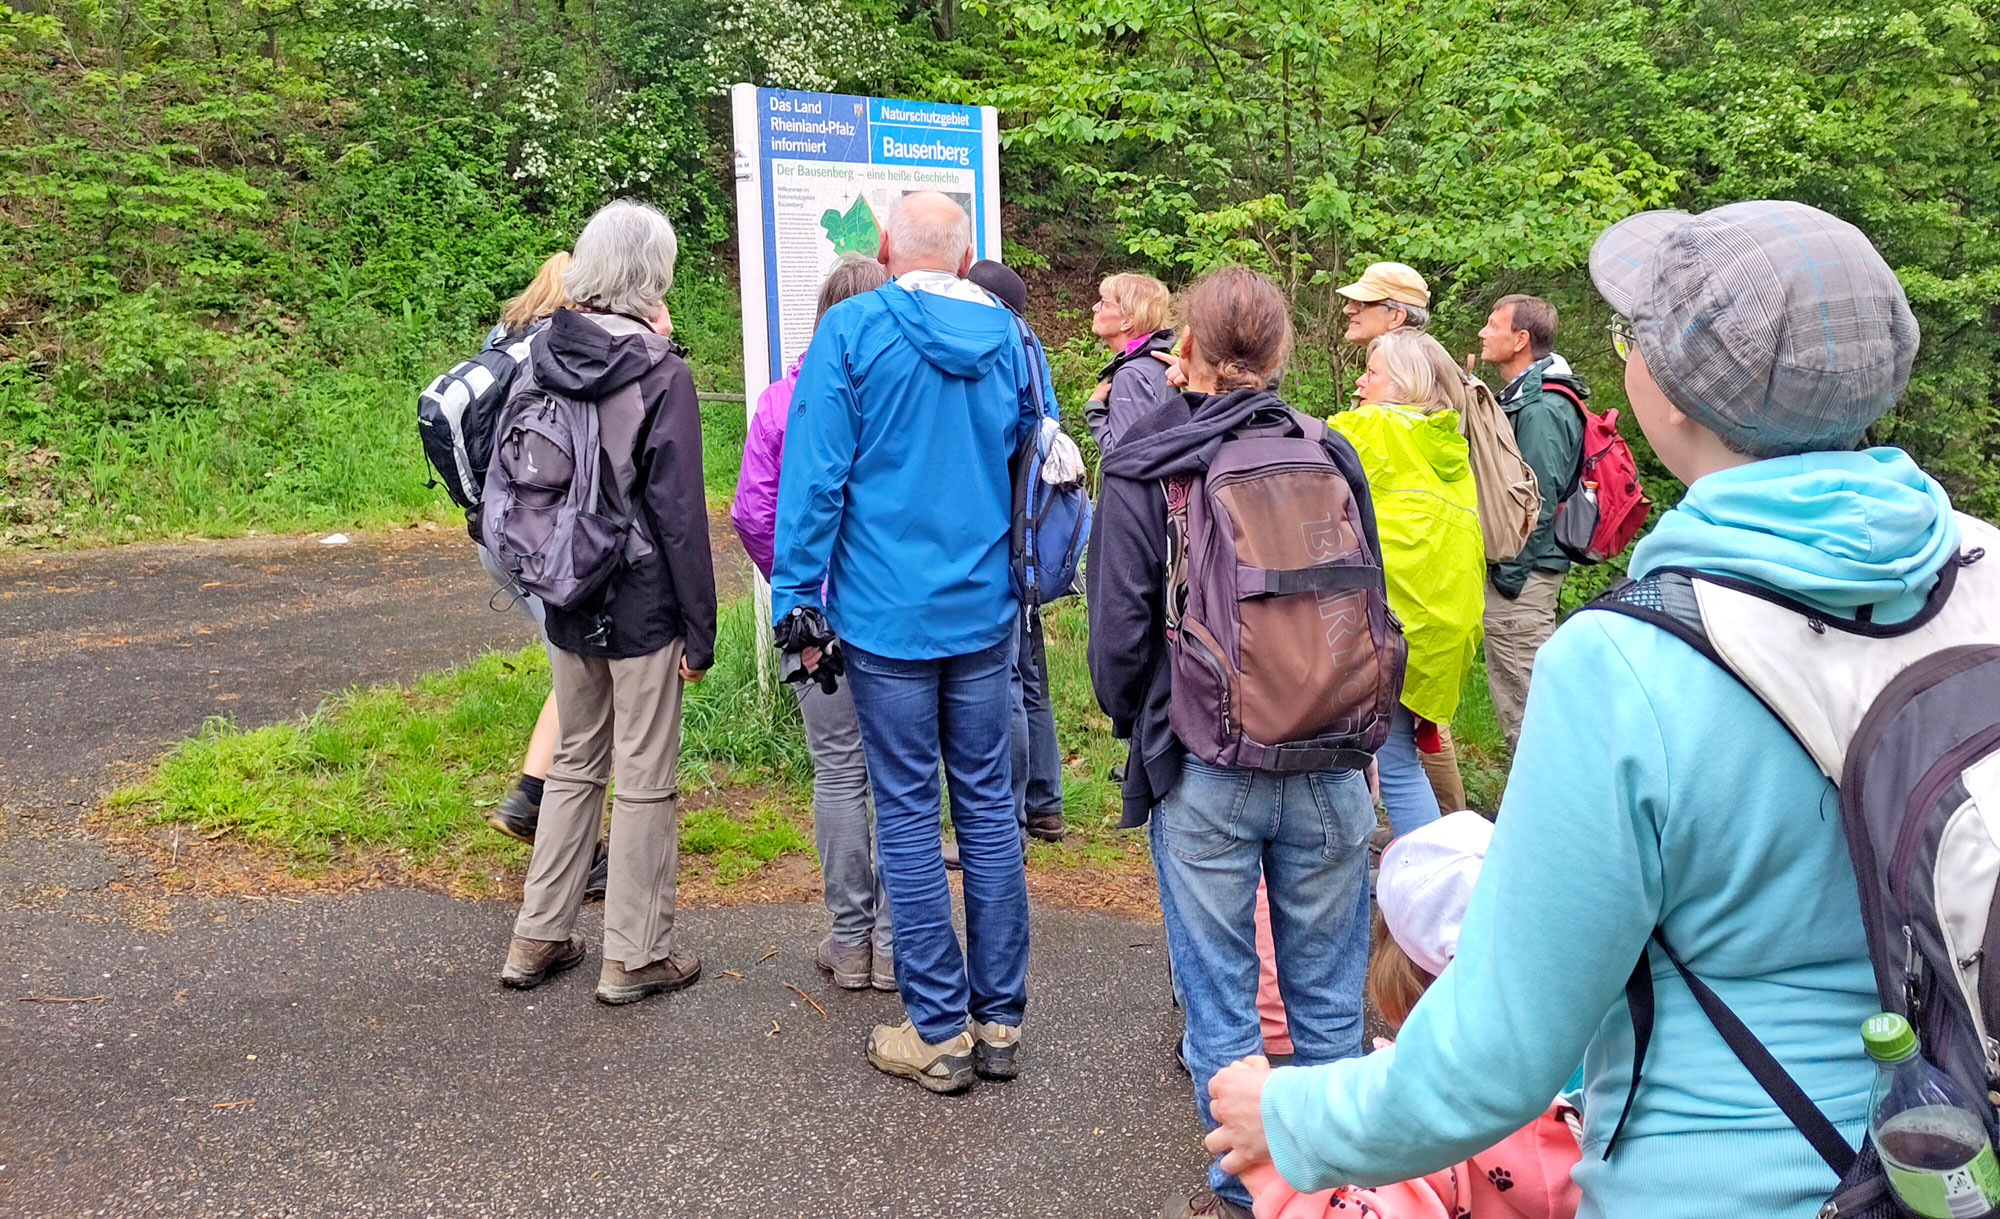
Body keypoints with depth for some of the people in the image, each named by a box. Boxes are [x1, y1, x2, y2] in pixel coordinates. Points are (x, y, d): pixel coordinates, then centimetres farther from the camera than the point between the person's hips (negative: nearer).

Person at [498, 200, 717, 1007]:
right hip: (642, 607, -6)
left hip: (565, 604, 6)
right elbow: (679, 514, -14)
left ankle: (539, 937, 26)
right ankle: (635, 955, 15)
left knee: (574, 763, 19)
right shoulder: (661, 376, -15)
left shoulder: (540, 359, 2)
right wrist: (699, 628, -10)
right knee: (644, 780, 6)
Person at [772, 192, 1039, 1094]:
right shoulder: (1007, 336, 7)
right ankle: (1000, 1020, 19)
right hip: (984, 612, 4)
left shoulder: (851, 330, -6)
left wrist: (798, 600, -4)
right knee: (989, 804, 10)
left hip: (886, 614, -4)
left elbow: (816, 474, -9)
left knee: (907, 813, 4)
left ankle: (939, 1033, 11)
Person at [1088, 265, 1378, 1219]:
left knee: (1220, 1004, 10)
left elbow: (1118, 634, -7)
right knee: (1327, 997, 14)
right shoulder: (1330, 458, 2)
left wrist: (1137, 728, 13)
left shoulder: (1140, 472, -7)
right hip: (1330, 771, 3)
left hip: (1205, 775, -3)